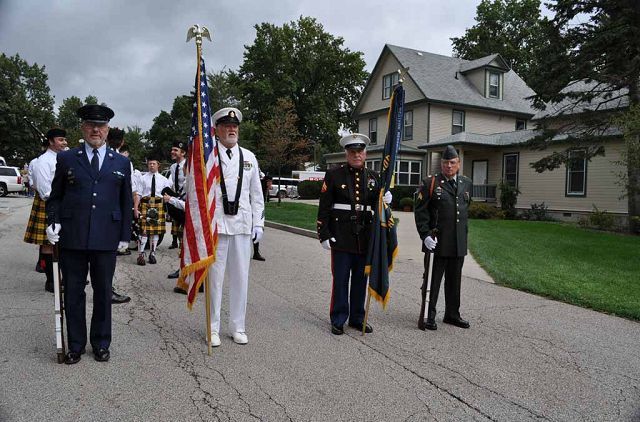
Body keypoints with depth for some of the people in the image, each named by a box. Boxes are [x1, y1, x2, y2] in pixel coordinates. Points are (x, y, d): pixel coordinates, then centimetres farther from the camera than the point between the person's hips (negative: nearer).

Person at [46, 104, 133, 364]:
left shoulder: (121, 163, 8)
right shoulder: (66, 159, 7)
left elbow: (126, 203, 10)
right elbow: (55, 196, 11)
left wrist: (125, 235, 6)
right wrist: (53, 222, -5)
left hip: (106, 239, 0)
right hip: (72, 238, 0)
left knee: (103, 292, 9)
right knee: (73, 293, 8)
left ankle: (101, 344, 24)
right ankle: (75, 345, 22)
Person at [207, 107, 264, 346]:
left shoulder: (248, 157, 12)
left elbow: (256, 194, 13)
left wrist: (258, 224, 7)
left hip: (243, 225, 3)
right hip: (215, 224, -3)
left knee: (240, 277, 8)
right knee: (215, 277, 3)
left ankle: (238, 327, 21)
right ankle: (213, 328, 16)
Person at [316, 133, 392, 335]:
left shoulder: (373, 177, 10)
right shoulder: (334, 175, -1)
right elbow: (324, 208, -3)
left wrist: (385, 200, -8)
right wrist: (324, 235, -8)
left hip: (365, 237, 4)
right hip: (342, 237, -3)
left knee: (361, 279, 12)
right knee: (340, 279, 3)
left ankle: (357, 318, 25)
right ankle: (338, 320, 16)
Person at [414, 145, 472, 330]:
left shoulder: (466, 183, 12)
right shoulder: (430, 183, -4)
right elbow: (420, 211, -7)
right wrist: (425, 235, -16)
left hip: (459, 242, 5)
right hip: (437, 241, -5)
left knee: (454, 279, 14)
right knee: (433, 279, 2)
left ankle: (452, 314, 27)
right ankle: (429, 315, 12)